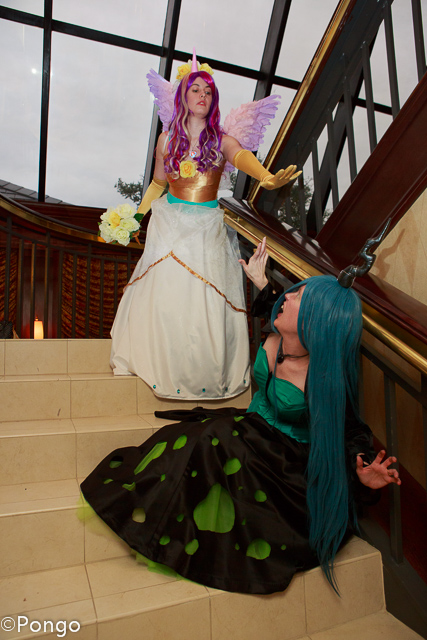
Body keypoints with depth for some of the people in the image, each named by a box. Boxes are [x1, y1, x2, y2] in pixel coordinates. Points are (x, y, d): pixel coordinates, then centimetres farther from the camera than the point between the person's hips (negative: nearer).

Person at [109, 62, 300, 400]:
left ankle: (205, 370, 15)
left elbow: (242, 156, -19)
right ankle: (163, 365, 20)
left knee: (207, 302, -3)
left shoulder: (221, 140, 3)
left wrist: (267, 178, -40)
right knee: (164, 295, 0)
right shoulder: (168, 139, 9)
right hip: (170, 226, 1)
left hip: (207, 230, -1)